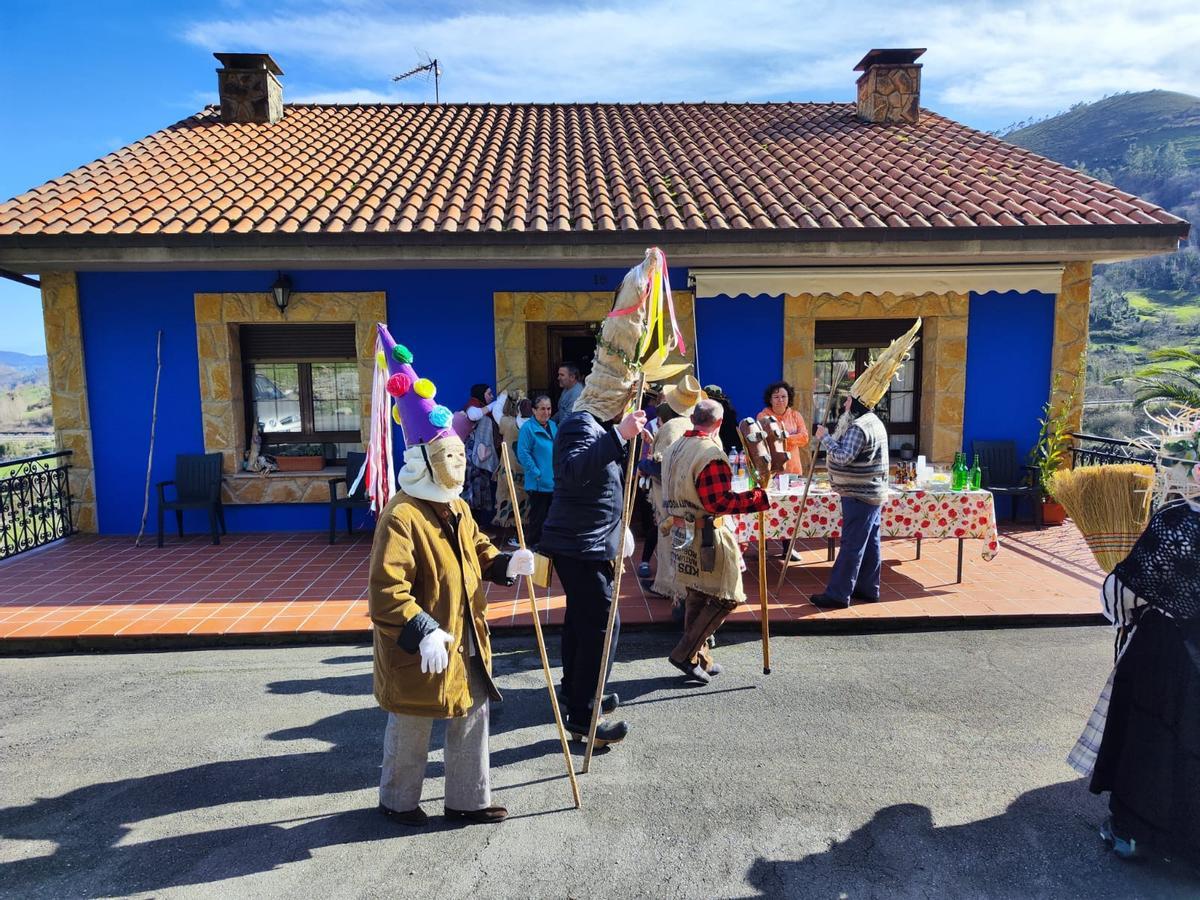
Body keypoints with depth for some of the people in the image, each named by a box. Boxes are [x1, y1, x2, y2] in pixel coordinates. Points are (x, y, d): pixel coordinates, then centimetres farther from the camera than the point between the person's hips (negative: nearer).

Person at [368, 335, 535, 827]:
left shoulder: (457, 508, 4)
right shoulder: (401, 517, -24)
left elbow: (479, 554, 16)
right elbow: (386, 591, -28)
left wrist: (507, 564, -4)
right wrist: (423, 633, -34)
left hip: (466, 642, 8)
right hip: (418, 649, -8)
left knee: (473, 717, 17)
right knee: (411, 730, 14)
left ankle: (468, 799, 36)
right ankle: (397, 801, 39)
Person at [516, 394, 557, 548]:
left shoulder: (553, 426, 11)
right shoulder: (528, 428, -11)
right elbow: (523, 453, -16)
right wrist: (536, 473, -17)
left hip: (555, 482, 7)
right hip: (539, 483, -7)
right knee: (537, 516, -1)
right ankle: (531, 544, 12)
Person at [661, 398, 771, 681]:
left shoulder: (674, 449, 8)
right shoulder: (711, 454, -20)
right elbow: (719, 502, -23)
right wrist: (760, 497, -20)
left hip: (682, 532, 9)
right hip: (707, 536, -9)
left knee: (696, 596, 18)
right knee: (725, 598, 3)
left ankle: (699, 658, 27)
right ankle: (685, 653, 3)